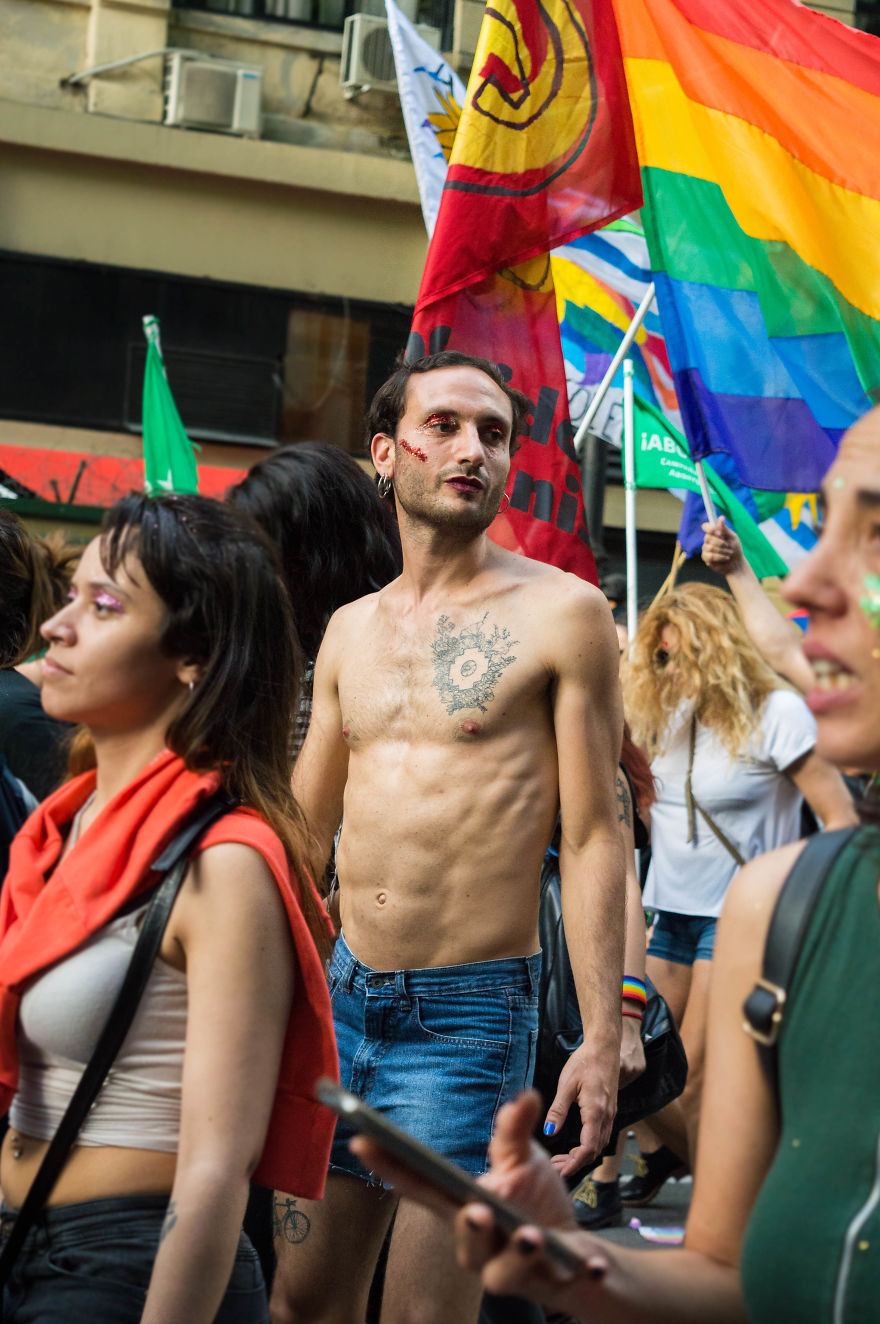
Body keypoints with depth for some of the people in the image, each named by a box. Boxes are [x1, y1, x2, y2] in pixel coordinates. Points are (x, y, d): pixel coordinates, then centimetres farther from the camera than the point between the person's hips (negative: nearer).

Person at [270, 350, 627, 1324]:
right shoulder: (349, 629, 12)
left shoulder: (562, 613, -5)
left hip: (470, 1014, -5)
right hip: (339, 994, 6)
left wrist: (601, 1036, -12)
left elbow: (593, 838, -6)